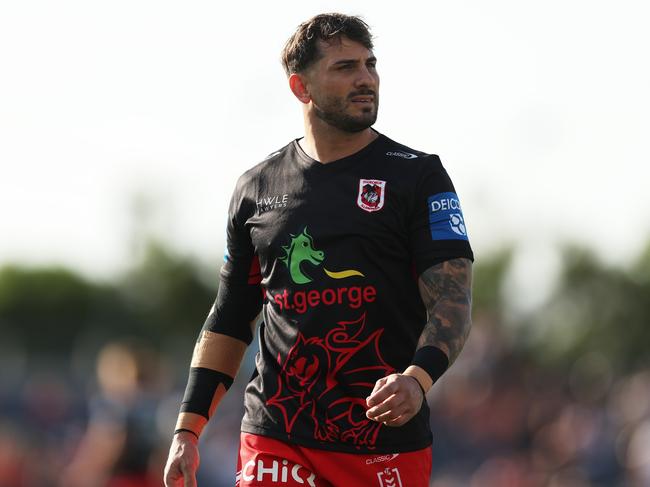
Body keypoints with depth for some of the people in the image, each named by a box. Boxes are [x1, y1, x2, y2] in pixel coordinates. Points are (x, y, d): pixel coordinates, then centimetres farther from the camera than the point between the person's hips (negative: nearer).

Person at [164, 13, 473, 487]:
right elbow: (229, 319, 19)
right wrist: (188, 429, 12)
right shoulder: (257, 187, 13)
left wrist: (418, 377, -25)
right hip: (274, 440, 2)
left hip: (388, 438, -2)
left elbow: (452, 299, -6)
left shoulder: (416, 174, 4)